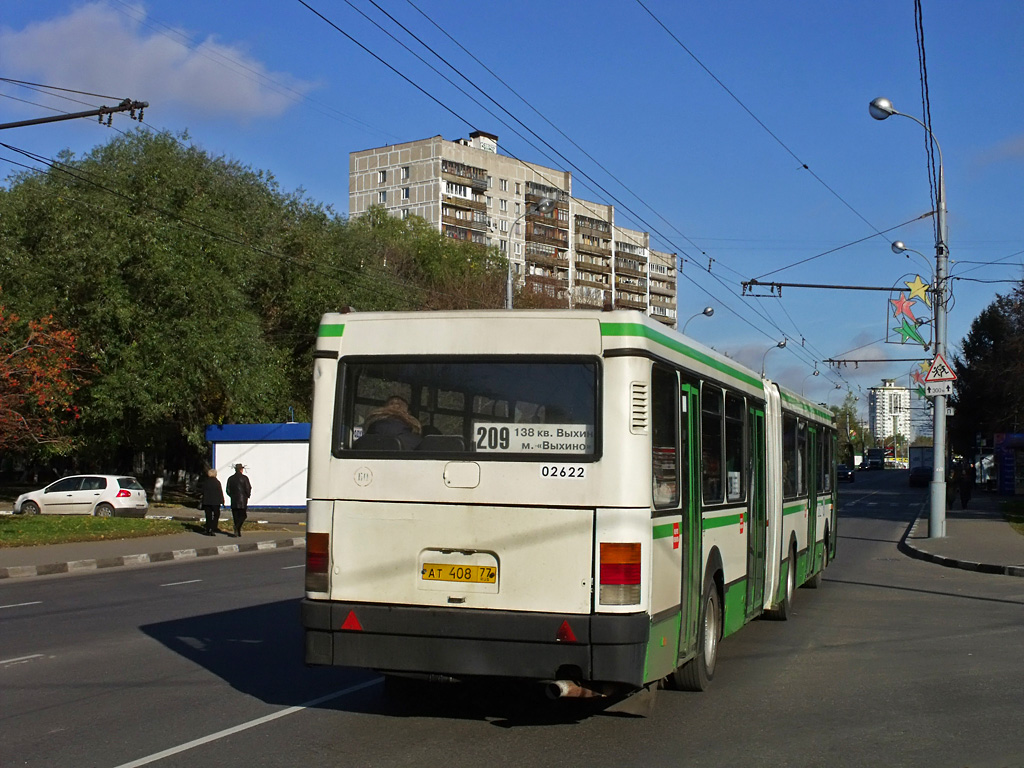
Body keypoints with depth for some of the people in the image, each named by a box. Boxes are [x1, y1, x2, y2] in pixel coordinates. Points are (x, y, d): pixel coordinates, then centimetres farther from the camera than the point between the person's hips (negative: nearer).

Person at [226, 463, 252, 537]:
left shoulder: (230, 478, 5)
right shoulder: (244, 478, -7)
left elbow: (228, 490, 6)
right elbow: (248, 489, -9)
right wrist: (247, 496, 8)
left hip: (234, 501, 4)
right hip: (243, 500, -4)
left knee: (236, 517, 8)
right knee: (243, 515, 5)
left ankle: (238, 533, 7)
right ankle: (237, 527, -20)